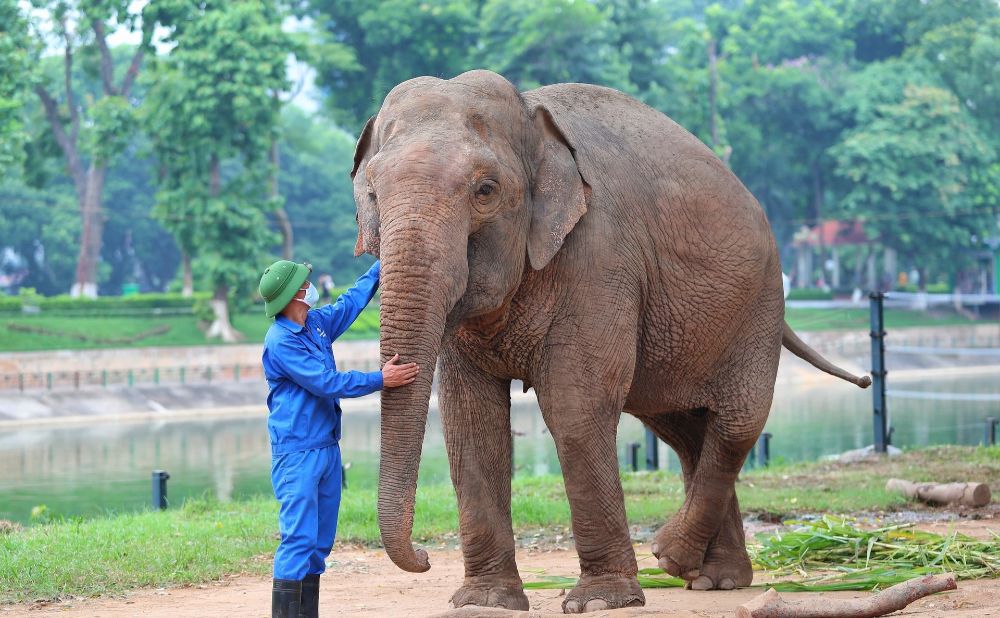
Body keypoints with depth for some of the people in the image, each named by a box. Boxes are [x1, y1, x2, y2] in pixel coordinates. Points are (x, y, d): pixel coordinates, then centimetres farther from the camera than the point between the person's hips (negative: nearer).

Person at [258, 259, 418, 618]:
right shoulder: (281, 342, -17)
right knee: (299, 539, -13)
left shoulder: (317, 323, 10)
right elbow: (326, 383, -20)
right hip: (297, 452, -9)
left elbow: (352, 301, 27)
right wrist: (380, 380, -18)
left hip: (327, 450, 9)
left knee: (321, 541, 10)